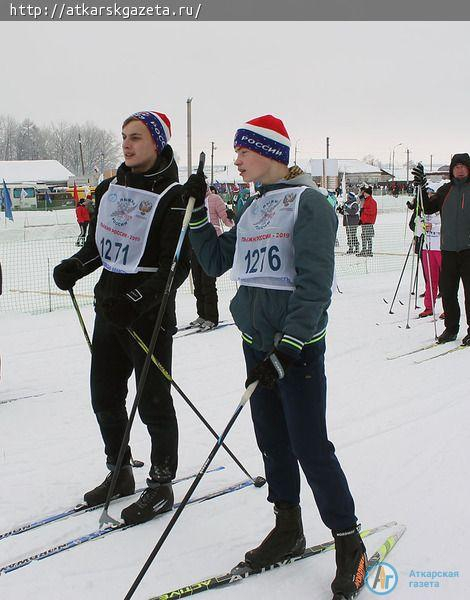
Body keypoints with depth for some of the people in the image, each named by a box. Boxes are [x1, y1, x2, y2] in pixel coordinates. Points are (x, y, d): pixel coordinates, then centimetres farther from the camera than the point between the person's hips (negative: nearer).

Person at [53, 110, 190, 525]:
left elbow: (177, 265, -16)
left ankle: (162, 486, 17)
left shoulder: (172, 196, -11)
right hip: (108, 308, 7)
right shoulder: (110, 189, 10)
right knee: (104, 396, 14)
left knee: (153, 402, 1)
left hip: (149, 315, -7)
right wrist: (75, 266, -1)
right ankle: (120, 473, 32)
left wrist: (136, 301, -26)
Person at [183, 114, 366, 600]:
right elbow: (216, 262, 18)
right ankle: (288, 530, 29)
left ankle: (349, 545, 8)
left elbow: (314, 285, -17)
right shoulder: (254, 209, 14)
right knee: (272, 441, 14)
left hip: (297, 345, -8)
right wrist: (196, 213, 9)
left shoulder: (308, 202, -10)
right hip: (256, 340, 8)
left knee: (310, 447, -6)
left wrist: (287, 349, -23)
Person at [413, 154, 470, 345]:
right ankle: (451, 328, 20)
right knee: (447, 290, 7)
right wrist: (421, 188, -3)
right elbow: (428, 208, 7)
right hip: (448, 249, 4)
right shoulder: (445, 190, 10)